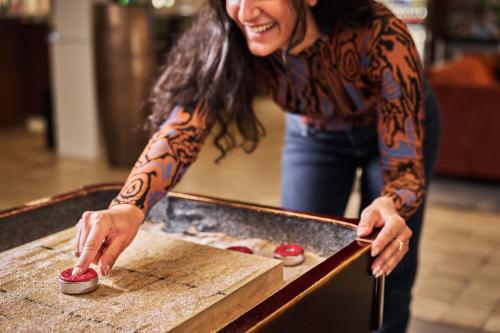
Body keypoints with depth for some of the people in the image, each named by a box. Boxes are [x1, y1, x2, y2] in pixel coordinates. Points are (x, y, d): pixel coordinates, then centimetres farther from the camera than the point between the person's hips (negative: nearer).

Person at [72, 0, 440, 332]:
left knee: (385, 270, 1)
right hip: (314, 131, 2)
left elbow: (404, 165, -34)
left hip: (393, 127, -2)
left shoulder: (380, 37, -39)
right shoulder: (228, 43, -31)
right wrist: (129, 208, -57)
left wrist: (388, 206, -57)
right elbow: (181, 129, -39)